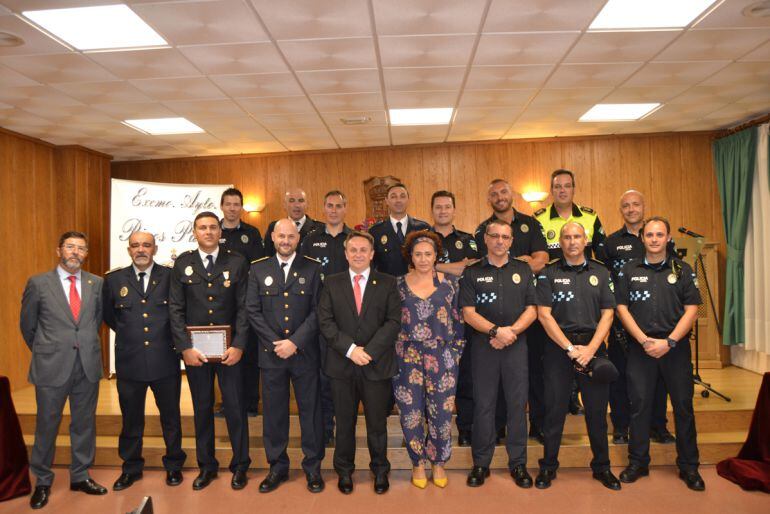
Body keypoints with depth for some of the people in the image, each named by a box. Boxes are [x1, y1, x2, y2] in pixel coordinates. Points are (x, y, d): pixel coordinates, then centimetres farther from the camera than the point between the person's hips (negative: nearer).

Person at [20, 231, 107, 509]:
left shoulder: (97, 283, 4)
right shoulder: (38, 283, -3)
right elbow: (27, 325, 7)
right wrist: (45, 352, 13)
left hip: (88, 366, 2)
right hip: (52, 367, -2)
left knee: (84, 423, 13)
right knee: (47, 425, 9)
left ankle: (80, 476, 28)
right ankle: (42, 482, 27)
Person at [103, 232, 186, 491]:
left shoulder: (170, 276, -3)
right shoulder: (114, 279, 2)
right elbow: (108, 314, 16)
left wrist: (172, 337, 3)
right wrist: (128, 334, 13)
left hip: (165, 360, -1)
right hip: (129, 362, 1)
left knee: (171, 416, 12)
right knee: (131, 418, 15)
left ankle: (174, 465, 29)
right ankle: (131, 468, 32)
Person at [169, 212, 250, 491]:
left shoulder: (237, 262, 0)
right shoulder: (183, 263, 3)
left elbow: (244, 308, -3)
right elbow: (175, 309, 1)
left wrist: (238, 345, -11)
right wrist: (185, 347, -8)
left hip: (229, 348, -1)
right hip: (194, 349, 2)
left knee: (235, 407, 5)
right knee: (202, 408, 13)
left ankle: (240, 466, 22)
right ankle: (207, 466, 28)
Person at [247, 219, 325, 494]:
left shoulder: (313, 268, 1)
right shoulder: (258, 269, 6)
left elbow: (317, 311, -4)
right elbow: (253, 310, 1)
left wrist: (295, 342, -13)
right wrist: (276, 343, -8)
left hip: (305, 353, -1)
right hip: (271, 352, 1)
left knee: (311, 410, 7)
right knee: (273, 412, 9)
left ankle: (313, 466, 22)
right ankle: (277, 466, 26)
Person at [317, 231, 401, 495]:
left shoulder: (387, 283, 3)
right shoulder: (331, 283, 6)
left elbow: (393, 321, -4)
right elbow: (325, 321, -2)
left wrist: (368, 351, -14)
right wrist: (350, 349, -13)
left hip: (377, 364, -1)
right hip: (342, 364, 1)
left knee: (377, 422, 9)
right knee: (345, 422, 12)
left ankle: (380, 470, 29)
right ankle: (344, 471, 29)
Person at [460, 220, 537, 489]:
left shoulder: (523, 270, 8)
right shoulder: (472, 273, 3)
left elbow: (531, 309, 3)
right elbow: (469, 313, -4)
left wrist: (511, 331, -12)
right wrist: (496, 331, -17)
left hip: (517, 345, 1)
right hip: (483, 346, -1)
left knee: (518, 404, 5)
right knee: (483, 404, 4)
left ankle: (518, 463, 18)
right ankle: (481, 463, 17)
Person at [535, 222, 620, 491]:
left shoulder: (601, 272, 8)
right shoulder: (548, 274, 2)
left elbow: (607, 314, 4)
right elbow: (544, 314, -5)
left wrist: (590, 348, -9)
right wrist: (570, 348, -12)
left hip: (593, 346, 2)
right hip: (558, 347, -2)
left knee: (597, 410, 8)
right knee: (555, 409, 4)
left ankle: (601, 466, 24)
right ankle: (548, 466, 17)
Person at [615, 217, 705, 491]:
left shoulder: (682, 269, 5)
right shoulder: (629, 270, 6)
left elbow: (691, 310, 0)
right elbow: (622, 309, 2)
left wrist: (669, 341, -11)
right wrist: (645, 340, -8)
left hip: (676, 346, 0)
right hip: (640, 347, 0)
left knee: (683, 405, 5)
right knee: (639, 404, 4)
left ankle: (688, 466, 18)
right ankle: (638, 462, 16)